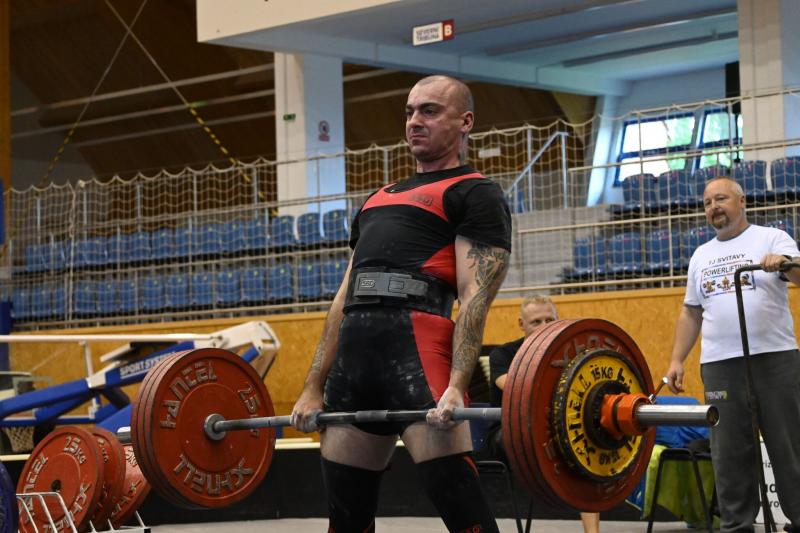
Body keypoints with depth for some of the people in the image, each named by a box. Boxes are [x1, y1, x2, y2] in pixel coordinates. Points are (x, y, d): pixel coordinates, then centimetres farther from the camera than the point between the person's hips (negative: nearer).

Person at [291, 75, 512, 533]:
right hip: (353, 354, 8)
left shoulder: (475, 195, 6)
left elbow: (475, 297, -6)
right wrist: (314, 388, 18)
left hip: (418, 348, -8)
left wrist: (456, 386, -19)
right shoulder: (379, 200, 30)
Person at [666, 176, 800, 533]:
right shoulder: (701, 256, 17)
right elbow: (691, 312, 20)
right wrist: (677, 359, 12)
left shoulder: (771, 239, 2)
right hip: (719, 366, 4)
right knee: (730, 454, 5)